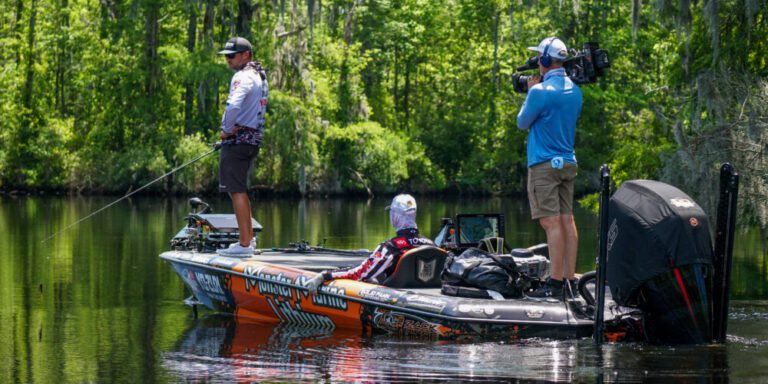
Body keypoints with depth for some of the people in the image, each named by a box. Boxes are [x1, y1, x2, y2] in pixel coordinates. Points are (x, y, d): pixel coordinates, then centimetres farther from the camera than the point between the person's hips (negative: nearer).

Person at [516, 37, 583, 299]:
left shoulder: (540, 91, -16)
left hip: (545, 164, -8)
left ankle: (555, 284, -13)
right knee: (567, 220, 7)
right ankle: (570, 280, 7)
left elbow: (522, 123, -2)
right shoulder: (574, 90, 10)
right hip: (568, 162, 8)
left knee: (551, 223, -10)